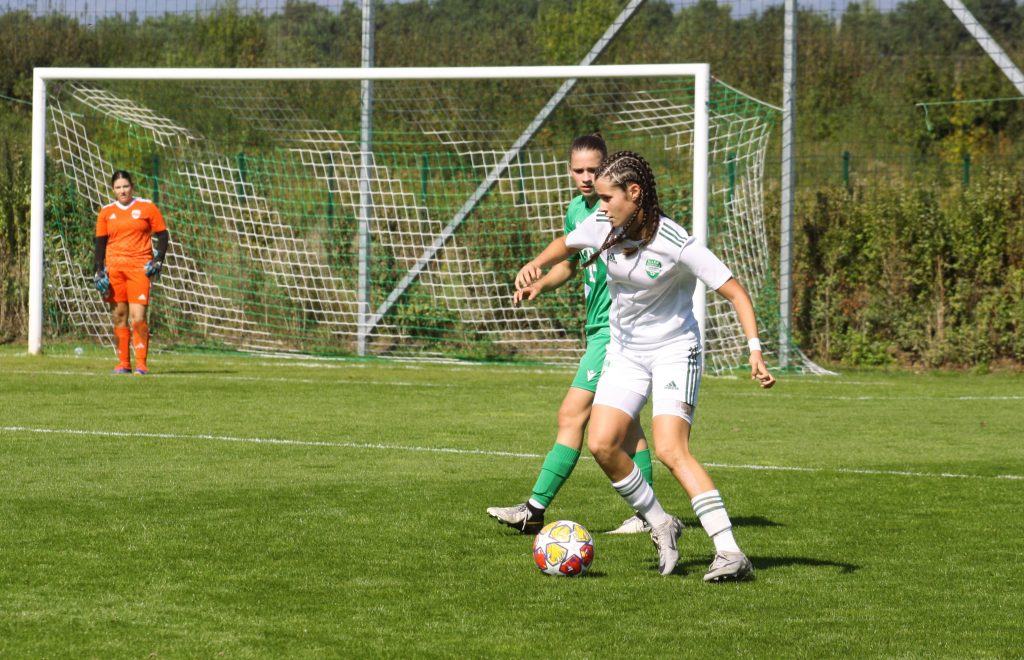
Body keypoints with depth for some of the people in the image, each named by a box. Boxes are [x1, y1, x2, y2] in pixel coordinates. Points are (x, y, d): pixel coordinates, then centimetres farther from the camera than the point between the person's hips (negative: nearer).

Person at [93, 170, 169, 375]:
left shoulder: (147, 207, 4)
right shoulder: (106, 212, 11)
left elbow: (163, 235, 7)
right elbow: (100, 242, 12)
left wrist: (158, 260, -5)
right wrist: (99, 271, 3)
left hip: (139, 267, -3)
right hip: (114, 267, 3)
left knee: (138, 317, -13)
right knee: (119, 316, 3)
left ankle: (141, 363, -9)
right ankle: (123, 362, 8)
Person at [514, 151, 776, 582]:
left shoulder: (677, 245, -22)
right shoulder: (602, 228, -6)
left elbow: (736, 293, -18)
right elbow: (566, 244, 17)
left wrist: (755, 350, -29)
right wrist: (535, 266, -2)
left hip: (674, 349, -6)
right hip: (625, 352, 6)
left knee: (670, 451, -21)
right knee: (602, 445, -12)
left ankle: (731, 553, -23)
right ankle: (661, 525, 9)